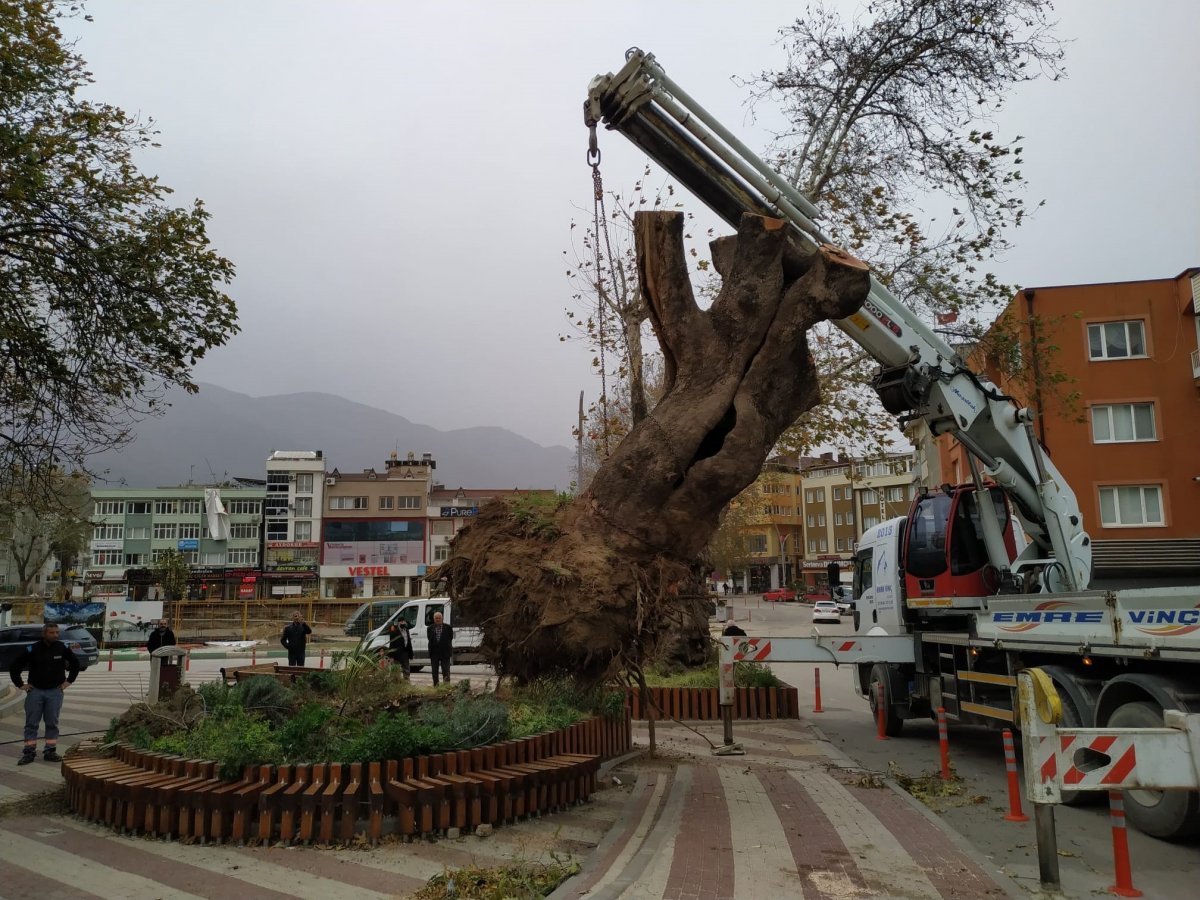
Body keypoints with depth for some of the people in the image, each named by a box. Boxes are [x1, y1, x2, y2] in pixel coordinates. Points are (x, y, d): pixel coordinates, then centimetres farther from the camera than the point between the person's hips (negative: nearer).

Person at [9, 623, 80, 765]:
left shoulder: (63, 648, -2)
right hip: (35, 691, -1)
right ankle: (29, 752, 8)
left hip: (55, 692, 1)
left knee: (52, 723, 4)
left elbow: (75, 664, 14)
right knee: (31, 723, 2)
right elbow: (14, 667, 3)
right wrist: (20, 684, 1)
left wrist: (69, 681, 9)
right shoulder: (32, 649, -7)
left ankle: (50, 751, 10)